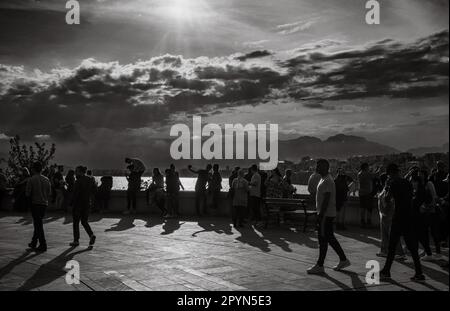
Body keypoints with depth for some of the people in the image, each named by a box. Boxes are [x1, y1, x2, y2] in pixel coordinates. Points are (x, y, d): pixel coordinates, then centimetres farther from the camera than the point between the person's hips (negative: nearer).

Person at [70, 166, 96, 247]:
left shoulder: (78, 181, -15)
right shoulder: (90, 180, 5)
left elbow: (75, 194, -16)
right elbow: (93, 191, 10)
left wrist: (72, 204, -10)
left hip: (78, 204, -6)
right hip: (87, 204, 6)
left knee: (76, 223, 6)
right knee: (84, 222, 16)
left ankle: (76, 240, 10)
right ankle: (91, 235, -4)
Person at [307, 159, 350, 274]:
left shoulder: (327, 181, -16)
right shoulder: (324, 179, 15)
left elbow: (326, 200, -22)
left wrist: (320, 215, -23)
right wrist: (320, 214, 22)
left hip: (326, 215, -10)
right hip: (325, 214, 10)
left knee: (323, 239, -4)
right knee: (330, 238, 14)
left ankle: (319, 266, 3)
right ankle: (343, 260, 22)